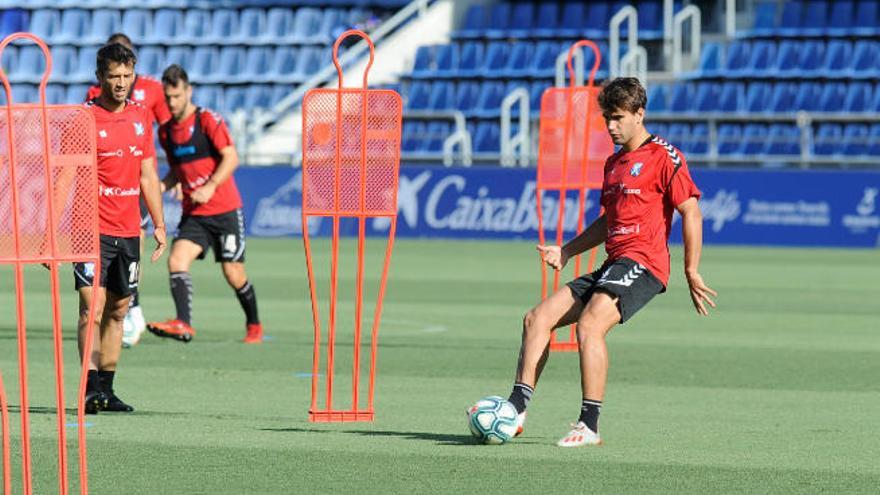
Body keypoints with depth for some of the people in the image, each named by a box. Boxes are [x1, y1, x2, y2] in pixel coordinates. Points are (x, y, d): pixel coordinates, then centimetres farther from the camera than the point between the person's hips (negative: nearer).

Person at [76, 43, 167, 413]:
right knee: (92, 309, -13)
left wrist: (159, 225, 14)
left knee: (118, 311, 9)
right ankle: (92, 389, -16)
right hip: (93, 228, -6)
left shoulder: (141, 117, 11)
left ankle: (107, 389, 15)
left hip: (128, 230, 6)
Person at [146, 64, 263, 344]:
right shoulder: (166, 131, 9)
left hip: (225, 209, -5)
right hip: (193, 214, 5)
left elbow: (231, 158, -15)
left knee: (233, 274, 0)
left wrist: (210, 187, -27)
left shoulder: (208, 120, -9)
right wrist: (161, 185, 1)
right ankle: (183, 324, -30)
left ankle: (254, 326, 22)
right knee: (176, 261, -19)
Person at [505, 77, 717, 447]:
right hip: (613, 264, 9)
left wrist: (691, 273, -12)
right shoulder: (613, 163, 22)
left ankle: (589, 426, -27)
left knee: (590, 325, -29)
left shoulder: (664, 157, -4)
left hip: (642, 263, -9)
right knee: (537, 318, 0)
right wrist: (566, 251, 20)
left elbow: (691, 212, -8)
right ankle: (515, 410, -4)